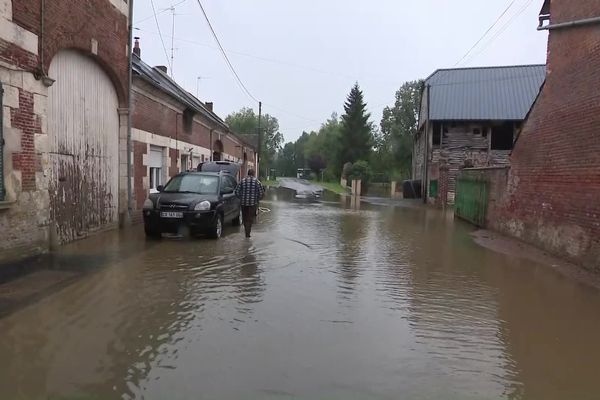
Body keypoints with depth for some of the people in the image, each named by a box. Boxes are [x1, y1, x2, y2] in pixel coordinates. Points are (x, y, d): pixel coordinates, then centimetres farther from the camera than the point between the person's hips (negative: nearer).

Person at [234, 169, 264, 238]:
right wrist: (258, 199, 9)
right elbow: (261, 192, -7)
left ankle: (247, 231, 16)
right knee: (250, 218, 6)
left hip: (244, 202, 2)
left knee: (245, 218, 13)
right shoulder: (256, 181, -3)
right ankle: (248, 233, 2)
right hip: (253, 203, -2)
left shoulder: (243, 181, 3)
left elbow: (237, 191, 2)